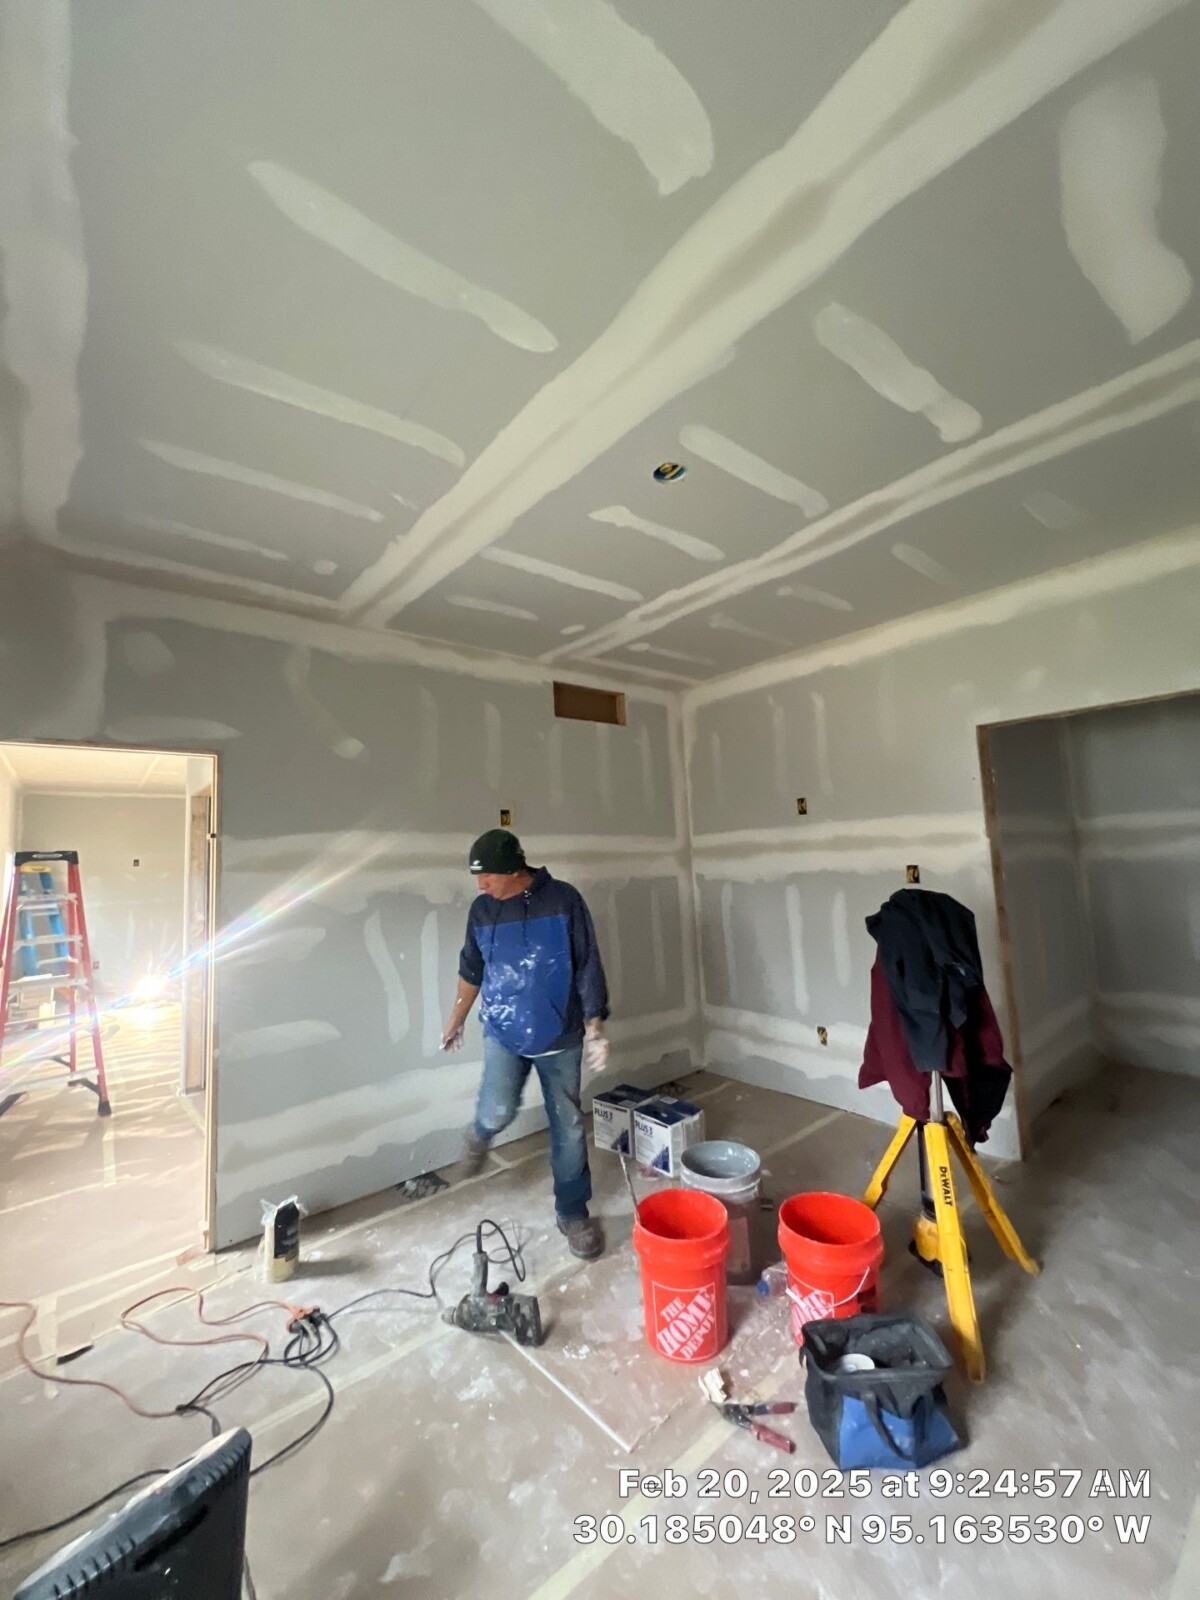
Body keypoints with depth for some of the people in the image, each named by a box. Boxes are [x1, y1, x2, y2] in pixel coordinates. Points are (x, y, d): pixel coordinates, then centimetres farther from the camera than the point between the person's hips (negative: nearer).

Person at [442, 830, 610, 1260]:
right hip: (503, 1032, 2)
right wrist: (457, 1019, 20)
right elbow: (471, 969, 12)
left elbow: (589, 967, -11)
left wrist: (595, 1029, -13)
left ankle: (573, 1214, 30)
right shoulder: (482, 910, -3)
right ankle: (479, 1137, 22)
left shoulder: (563, 900, -14)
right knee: (497, 1112, -15)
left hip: (561, 1035, -1)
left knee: (568, 1126, 8)